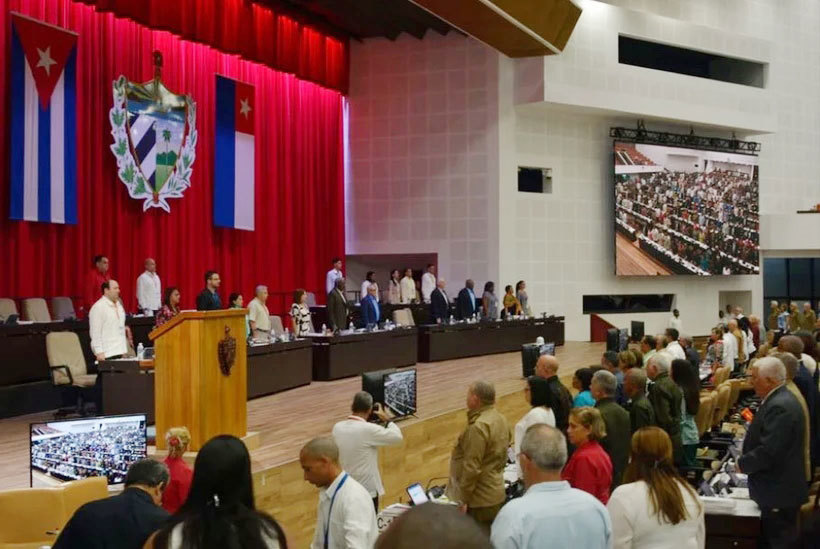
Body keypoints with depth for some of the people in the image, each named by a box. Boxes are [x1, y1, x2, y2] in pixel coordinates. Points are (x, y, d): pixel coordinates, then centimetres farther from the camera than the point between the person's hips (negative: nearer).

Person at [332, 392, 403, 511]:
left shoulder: (337, 428, -4)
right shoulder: (368, 429, -22)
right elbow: (397, 437, -11)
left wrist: (354, 416, 13)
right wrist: (387, 420, 3)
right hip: (367, 490, -6)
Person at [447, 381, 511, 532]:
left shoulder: (478, 427, -22)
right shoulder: (501, 420, 9)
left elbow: (472, 467, -22)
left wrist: (463, 500, -17)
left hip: (480, 501, -10)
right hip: (496, 495, 10)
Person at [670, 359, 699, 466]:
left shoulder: (678, 391, -18)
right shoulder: (691, 388, 7)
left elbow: (680, 418, -19)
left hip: (684, 438, -8)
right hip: (693, 435, 8)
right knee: (690, 465, 14)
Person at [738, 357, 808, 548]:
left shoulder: (780, 407, -25)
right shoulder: (778, 399, 9)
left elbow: (768, 452, -28)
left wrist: (742, 464, -14)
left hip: (779, 492, -10)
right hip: (777, 489, 10)